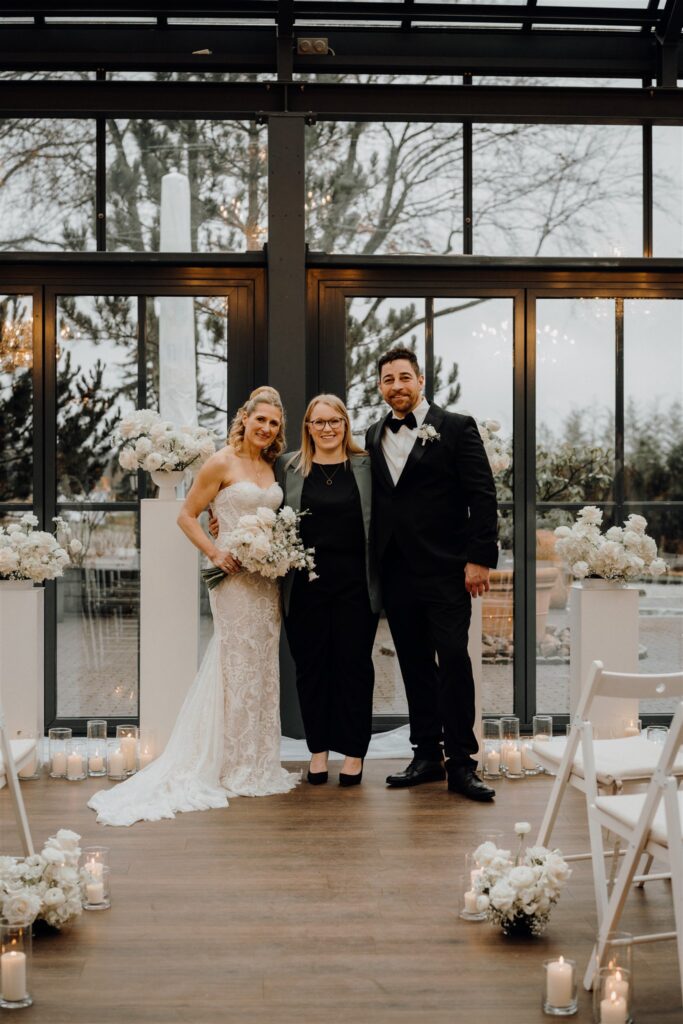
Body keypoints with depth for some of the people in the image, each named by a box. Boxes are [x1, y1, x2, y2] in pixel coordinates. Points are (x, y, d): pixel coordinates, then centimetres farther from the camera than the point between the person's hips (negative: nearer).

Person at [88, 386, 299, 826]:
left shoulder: (270, 467, 12)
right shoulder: (221, 463, -7)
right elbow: (187, 516, -6)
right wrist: (215, 553, -16)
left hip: (268, 577, 7)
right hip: (235, 577, -7)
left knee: (263, 669, 11)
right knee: (236, 667, -1)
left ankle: (258, 764, 21)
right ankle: (235, 768, 9)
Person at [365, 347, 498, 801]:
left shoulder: (456, 427, -1)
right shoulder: (374, 437, 14)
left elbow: (483, 496, -5)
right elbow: (374, 502, 14)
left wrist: (479, 559, -12)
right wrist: (373, 567, 7)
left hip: (445, 569, -5)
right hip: (396, 572, 5)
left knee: (454, 661, -4)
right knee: (414, 665, 10)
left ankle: (461, 763, 3)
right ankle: (427, 755, 19)